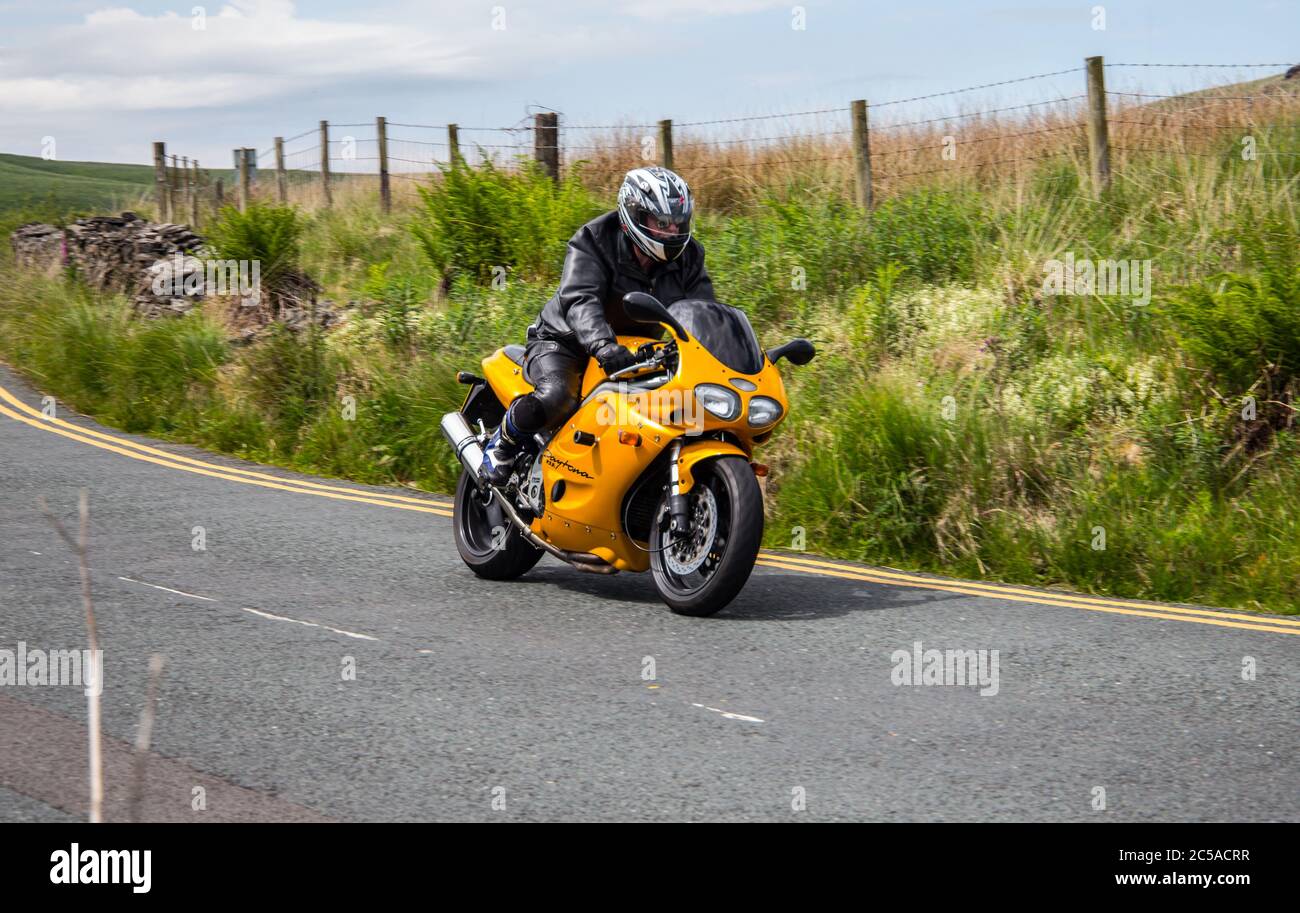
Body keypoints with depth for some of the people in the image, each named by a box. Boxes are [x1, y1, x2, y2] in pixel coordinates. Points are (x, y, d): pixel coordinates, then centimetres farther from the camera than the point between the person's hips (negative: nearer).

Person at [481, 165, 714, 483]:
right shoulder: (593, 243, -18)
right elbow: (579, 301, -34)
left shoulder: (688, 257, -2)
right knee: (554, 398, -36)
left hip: (634, 355, 6)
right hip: (566, 343, -6)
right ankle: (503, 443, -4)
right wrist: (603, 345, -54)